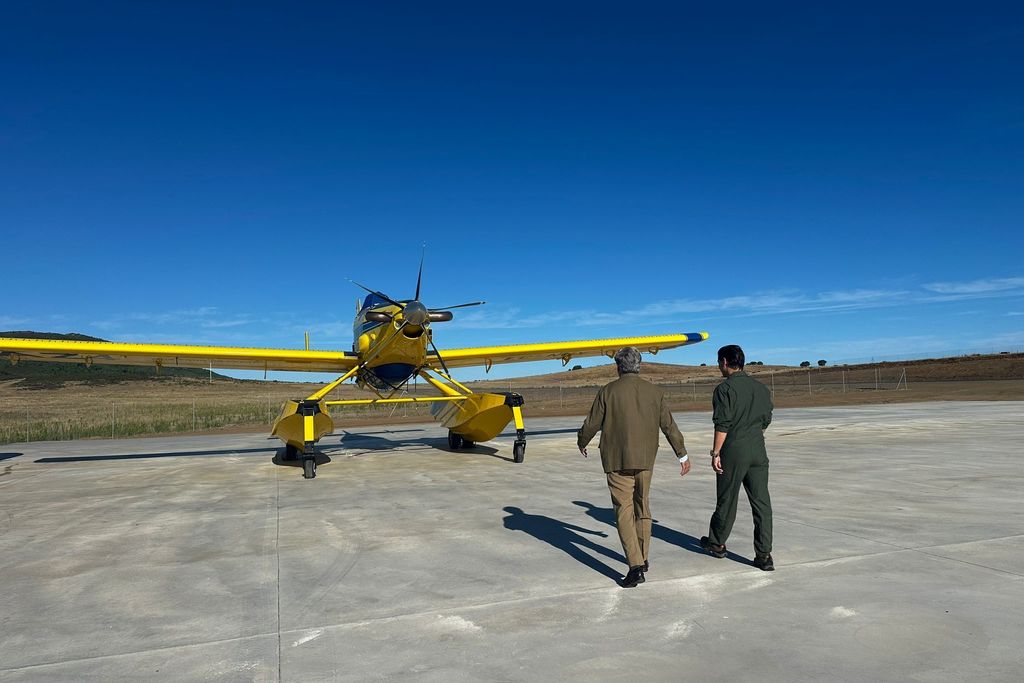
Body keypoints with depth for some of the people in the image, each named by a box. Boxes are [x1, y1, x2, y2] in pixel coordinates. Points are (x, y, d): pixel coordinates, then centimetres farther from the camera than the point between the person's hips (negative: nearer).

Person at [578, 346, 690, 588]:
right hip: (645, 460, 4)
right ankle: (642, 558, 31)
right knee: (642, 506, 20)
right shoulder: (655, 392, 2)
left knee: (624, 511, -1)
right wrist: (682, 455, 14)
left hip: (617, 460, -4)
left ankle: (636, 566, -10)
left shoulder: (608, 391, -6)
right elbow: (669, 426, 4)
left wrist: (581, 443, 18)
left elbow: (591, 424, -2)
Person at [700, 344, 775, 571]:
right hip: (758, 450, 5)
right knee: (761, 501, 5)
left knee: (727, 499, 8)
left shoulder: (725, 389, -10)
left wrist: (715, 452, -11)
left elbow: (722, 424, -15)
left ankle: (717, 543, 26)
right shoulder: (761, 388, 9)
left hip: (733, 450, -5)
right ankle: (764, 555, 4)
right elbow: (766, 421, 15)